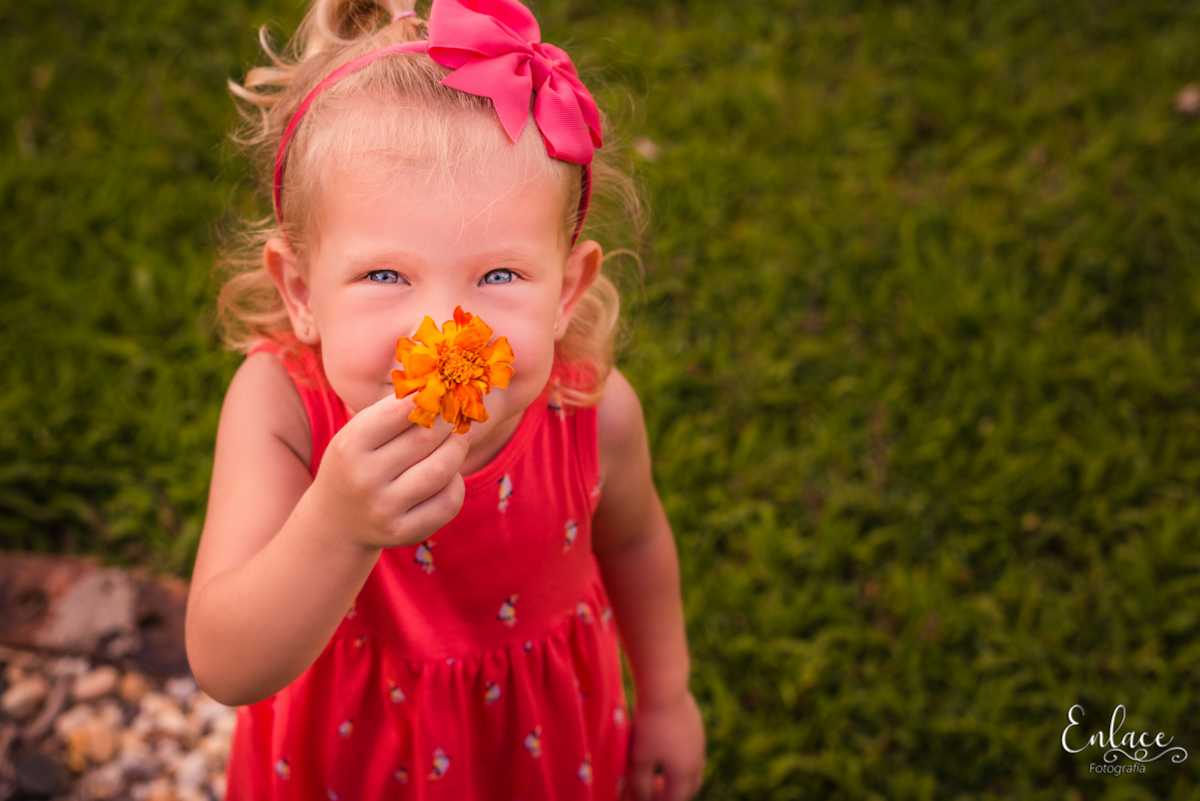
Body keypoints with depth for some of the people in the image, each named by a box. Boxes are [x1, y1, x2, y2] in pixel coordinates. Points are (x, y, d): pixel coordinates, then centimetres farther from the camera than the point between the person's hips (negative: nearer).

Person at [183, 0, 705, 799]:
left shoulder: (595, 412, -29)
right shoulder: (278, 403, -34)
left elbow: (632, 539, -5)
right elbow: (226, 671, -38)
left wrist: (667, 697, 9)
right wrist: (336, 526, -57)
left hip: (536, 731, 1)